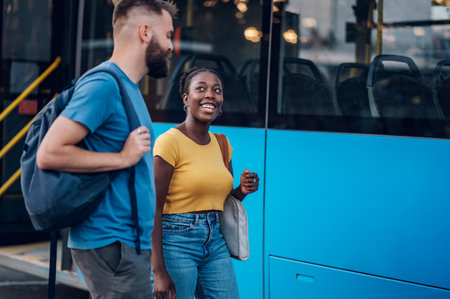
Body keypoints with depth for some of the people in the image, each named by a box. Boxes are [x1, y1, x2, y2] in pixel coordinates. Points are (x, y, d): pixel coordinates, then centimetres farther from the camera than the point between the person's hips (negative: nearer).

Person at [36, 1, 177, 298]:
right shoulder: (104, 84, -14)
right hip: (111, 242, -9)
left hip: (131, 242, 10)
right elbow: (49, 153, -21)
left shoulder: (128, 87, 17)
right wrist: (124, 158, -18)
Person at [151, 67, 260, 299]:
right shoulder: (170, 141, -10)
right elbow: (153, 209, -14)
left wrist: (242, 190, -1)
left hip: (215, 243, 7)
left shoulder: (221, 143, 11)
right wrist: (159, 271, -19)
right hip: (177, 242, -6)